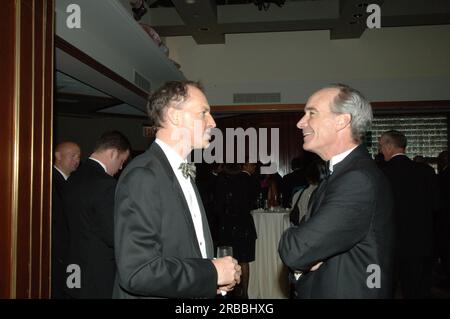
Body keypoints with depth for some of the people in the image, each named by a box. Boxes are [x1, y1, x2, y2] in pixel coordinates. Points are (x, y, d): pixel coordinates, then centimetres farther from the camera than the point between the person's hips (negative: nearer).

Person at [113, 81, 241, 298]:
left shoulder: (184, 174, 8)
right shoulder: (143, 176, -21)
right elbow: (138, 271, -27)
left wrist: (211, 279, -1)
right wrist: (213, 272, -18)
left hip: (193, 293, 8)